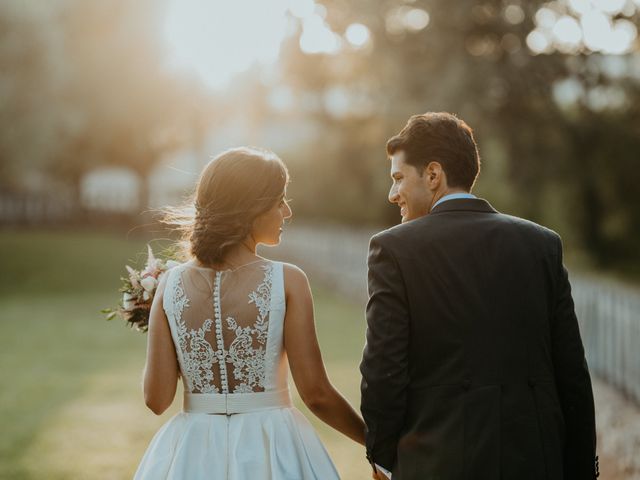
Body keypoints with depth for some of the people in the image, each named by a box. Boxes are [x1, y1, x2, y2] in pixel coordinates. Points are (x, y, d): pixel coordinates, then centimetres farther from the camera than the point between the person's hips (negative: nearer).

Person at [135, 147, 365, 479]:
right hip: (270, 452, -2)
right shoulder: (286, 282, -11)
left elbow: (157, 398, -3)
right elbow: (316, 393, -10)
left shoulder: (171, 284, -3)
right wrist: (374, 437, 5)